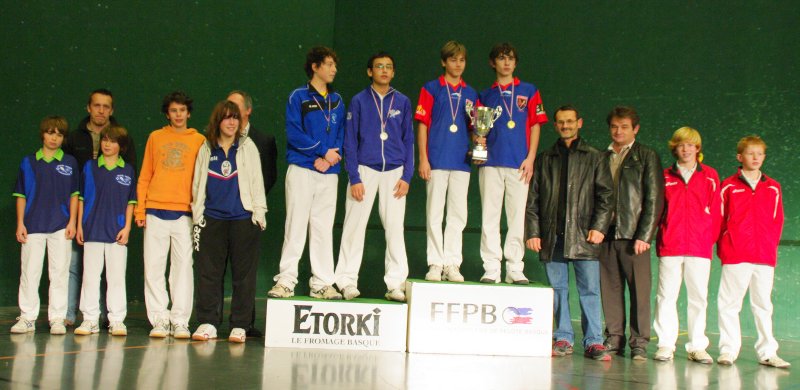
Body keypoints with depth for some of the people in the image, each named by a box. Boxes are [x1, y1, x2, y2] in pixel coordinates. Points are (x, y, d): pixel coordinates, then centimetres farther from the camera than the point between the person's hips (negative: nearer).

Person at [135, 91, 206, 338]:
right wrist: (140, 208, 4)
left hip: (185, 213, -1)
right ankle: (159, 320, 7)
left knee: (183, 266, -2)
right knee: (153, 267, 1)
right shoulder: (155, 138, 13)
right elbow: (144, 176, 13)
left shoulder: (199, 141, 8)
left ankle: (180, 321, 4)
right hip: (155, 212, 2)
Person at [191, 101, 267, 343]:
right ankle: (208, 322, 9)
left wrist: (258, 213, -2)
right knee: (208, 271, 2)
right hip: (212, 218, 2)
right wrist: (198, 215, 7)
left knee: (243, 273, 0)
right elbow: (198, 184, 13)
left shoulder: (248, 147, 7)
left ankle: (240, 325, 6)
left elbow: (257, 180, 5)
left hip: (243, 218, -1)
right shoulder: (206, 150, 10)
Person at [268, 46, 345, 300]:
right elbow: (294, 133, -9)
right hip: (301, 170, -4)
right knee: (295, 225, -4)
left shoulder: (337, 100, 14)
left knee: (324, 228, 5)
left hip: (329, 173, 4)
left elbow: (341, 134, 10)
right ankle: (286, 281, 1)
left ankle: (322, 283, 9)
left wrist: (329, 158, -7)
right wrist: (322, 151, -13)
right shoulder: (298, 97, 0)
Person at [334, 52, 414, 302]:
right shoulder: (359, 101, 2)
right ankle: (347, 281, 6)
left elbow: (408, 140, 8)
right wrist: (354, 178, -7)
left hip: (394, 171, 1)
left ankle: (396, 284, 6)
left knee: (395, 227, 0)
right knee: (354, 226, -2)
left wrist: (407, 176, -1)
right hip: (365, 170, -1)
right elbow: (350, 142, 0)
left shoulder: (402, 102, 8)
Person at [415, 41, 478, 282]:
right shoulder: (431, 89, 4)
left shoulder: (471, 94, 14)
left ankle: (452, 263, 9)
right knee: (434, 213, 0)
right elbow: (422, 124, 0)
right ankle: (435, 264, 4)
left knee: (458, 215, 4)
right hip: (436, 161, -3)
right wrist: (423, 159, -8)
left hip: (462, 161, 3)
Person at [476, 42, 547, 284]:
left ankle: (515, 269, 4)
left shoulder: (528, 91, 11)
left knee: (517, 216, -1)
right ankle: (491, 268, 1)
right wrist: (477, 139, -9)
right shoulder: (485, 95, 16)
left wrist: (530, 158, -3)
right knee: (489, 216, -2)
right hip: (490, 162, 1)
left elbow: (535, 126, 6)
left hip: (519, 164, -1)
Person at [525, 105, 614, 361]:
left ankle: (593, 342, -3)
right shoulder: (545, 159, 16)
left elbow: (606, 195, 5)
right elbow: (532, 198, 12)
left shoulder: (594, 158, 10)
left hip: (583, 235, -2)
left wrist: (599, 227, -7)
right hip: (551, 235, 2)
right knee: (557, 288, 4)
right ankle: (563, 339, 11)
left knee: (589, 289, -6)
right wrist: (532, 231, 3)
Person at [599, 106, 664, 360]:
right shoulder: (603, 158, 16)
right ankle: (614, 338, 13)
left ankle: (639, 342, 3)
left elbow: (654, 199, -3)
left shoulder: (647, 157, 3)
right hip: (607, 234, 4)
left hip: (634, 234, -4)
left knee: (639, 289, -2)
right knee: (610, 288, 5)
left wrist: (644, 235, -10)